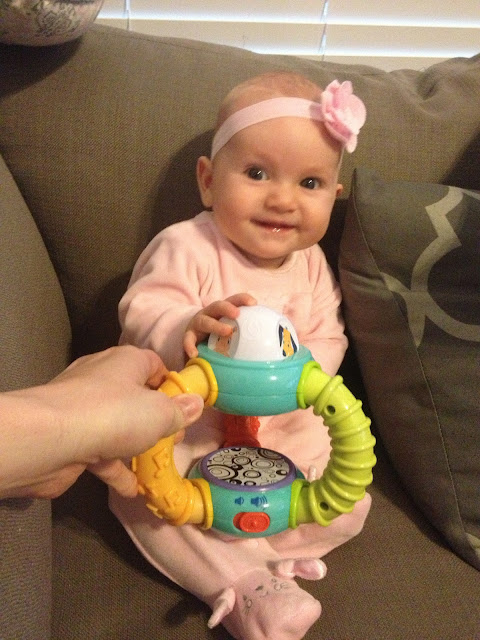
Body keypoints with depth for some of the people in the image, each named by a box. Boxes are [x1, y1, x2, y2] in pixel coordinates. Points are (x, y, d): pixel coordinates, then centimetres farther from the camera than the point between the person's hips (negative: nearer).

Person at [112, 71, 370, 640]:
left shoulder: (311, 264, -1)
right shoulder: (185, 246, -16)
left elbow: (328, 340, 0)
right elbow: (140, 313, -24)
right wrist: (186, 328, -47)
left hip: (283, 429, 4)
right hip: (183, 425, -3)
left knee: (348, 506, -3)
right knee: (143, 496, -25)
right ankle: (244, 585, -13)